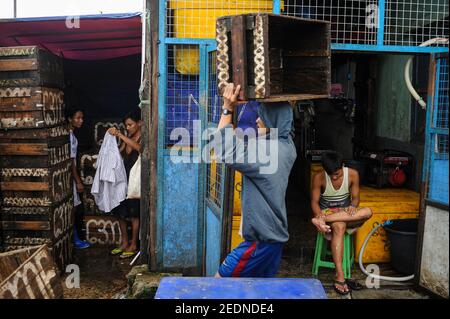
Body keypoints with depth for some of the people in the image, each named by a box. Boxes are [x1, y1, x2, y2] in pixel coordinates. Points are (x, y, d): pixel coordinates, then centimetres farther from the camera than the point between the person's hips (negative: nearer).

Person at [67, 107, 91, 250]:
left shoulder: (71, 135, 11)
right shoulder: (68, 136, -19)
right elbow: (70, 161, -21)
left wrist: (78, 180, 19)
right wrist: (78, 181, -19)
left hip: (72, 176, 10)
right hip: (70, 178, -10)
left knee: (78, 209, 14)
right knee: (77, 209, -2)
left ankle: (78, 238, 22)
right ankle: (76, 240, 8)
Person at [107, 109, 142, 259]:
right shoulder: (127, 139, 13)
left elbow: (138, 146, -30)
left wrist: (119, 134, -32)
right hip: (124, 178, 7)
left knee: (134, 213, 1)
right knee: (119, 211, 10)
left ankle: (133, 245, 13)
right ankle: (124, 242, 23)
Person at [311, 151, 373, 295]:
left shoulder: (352, 174, -8)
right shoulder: (319, 178, -14)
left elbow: (355, 197, -1)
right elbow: (314, 201, -10)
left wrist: (353, 206, -25)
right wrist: (319, 214, -31)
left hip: (346, 214, 3)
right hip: (327, 212, -3)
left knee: (367, 212, -31)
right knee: (339, 226, -39)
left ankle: (323, 220, -34)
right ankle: (340, 276, -40)